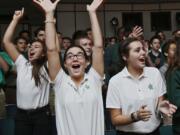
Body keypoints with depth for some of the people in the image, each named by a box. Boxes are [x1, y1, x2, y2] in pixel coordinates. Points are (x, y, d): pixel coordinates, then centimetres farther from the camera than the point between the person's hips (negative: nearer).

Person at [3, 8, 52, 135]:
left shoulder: (46, 67, 1)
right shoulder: (22, 64, 9)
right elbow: (6, 41, 6)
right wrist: (15, 20, 2)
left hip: (41, 114, -3)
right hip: (21, 115, 3)